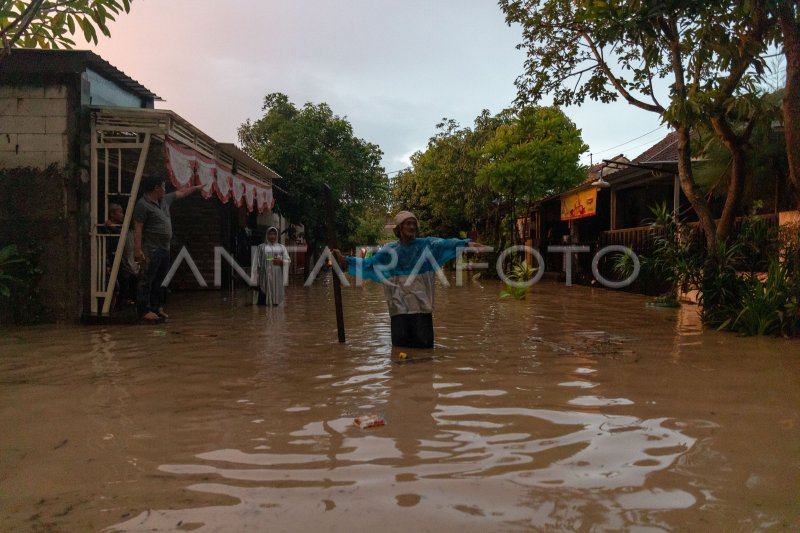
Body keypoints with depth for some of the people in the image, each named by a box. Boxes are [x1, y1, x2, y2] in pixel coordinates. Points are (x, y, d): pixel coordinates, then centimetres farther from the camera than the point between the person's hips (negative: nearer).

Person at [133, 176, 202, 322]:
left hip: (164, 249, 9)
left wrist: (197, 187, 39)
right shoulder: (143, 204, -11)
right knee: (146, 281, -4)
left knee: (158, 281, 12)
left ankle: (155, 308, 20)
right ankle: (144, 311, -1)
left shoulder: (165, 200, 15)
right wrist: (137, 249, -22)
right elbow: (138, 228, -16)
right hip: (151, 250, -9)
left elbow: (181, 192, 31)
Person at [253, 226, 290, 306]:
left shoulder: (282, 247, 11)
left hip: (277, 277, 2)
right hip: (265, 276, -1)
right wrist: (257, 277, -1)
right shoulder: (261, 247, 6)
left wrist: (281, 261, -12)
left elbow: (288, 261, 8)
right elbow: (257, 263, 5)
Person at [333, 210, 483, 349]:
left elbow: (445, 244, -14)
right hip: (399, 305, 1)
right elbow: (369, 263, 5)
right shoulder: (389, 250, 5)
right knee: (400, 343, 5)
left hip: (421, 304, -1)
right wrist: (344, 260, -5)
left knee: (423, 344, 1)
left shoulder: (426, 245, 2)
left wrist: (466, 243, -31)